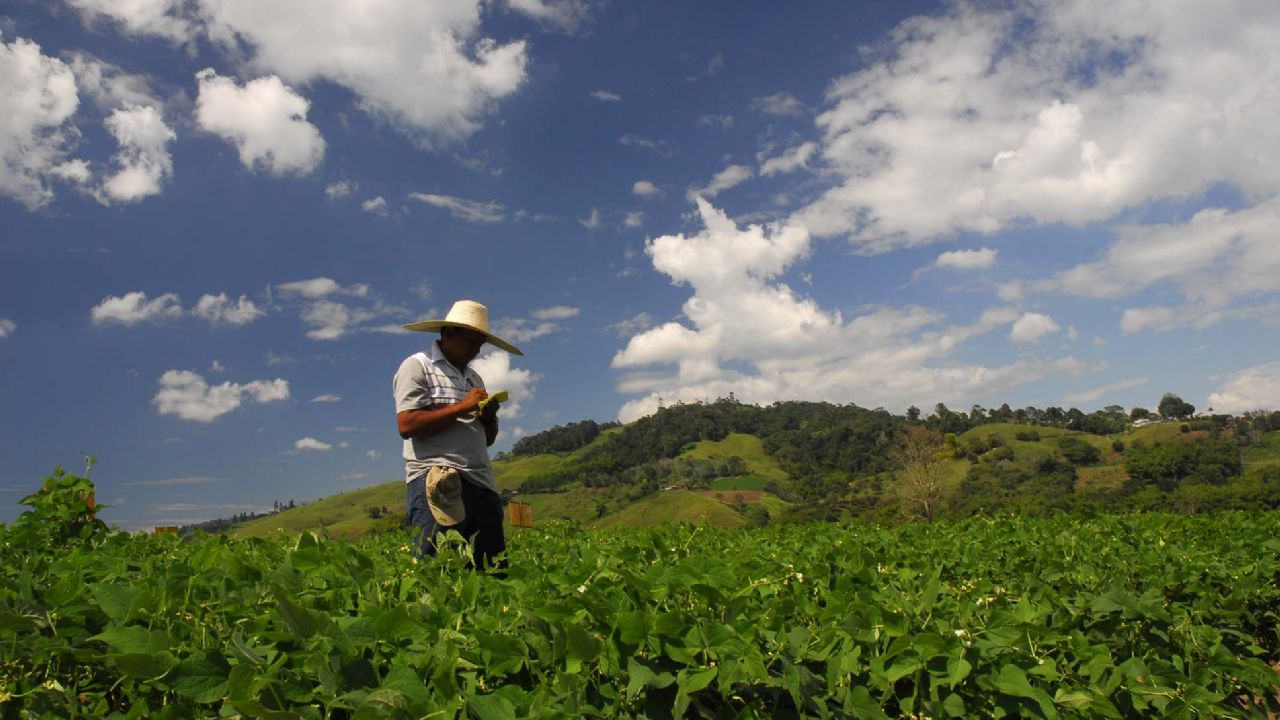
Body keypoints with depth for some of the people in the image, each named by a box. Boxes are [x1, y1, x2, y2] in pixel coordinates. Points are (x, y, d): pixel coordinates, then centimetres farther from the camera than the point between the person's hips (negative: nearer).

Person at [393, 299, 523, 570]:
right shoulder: (417, 366, 3)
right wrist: (461, 407, -9)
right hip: (436, 484, -7)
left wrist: (489, 417, 6)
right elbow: (407, 425, -11)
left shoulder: (474, 377, 24)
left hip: (482, 484, 7)